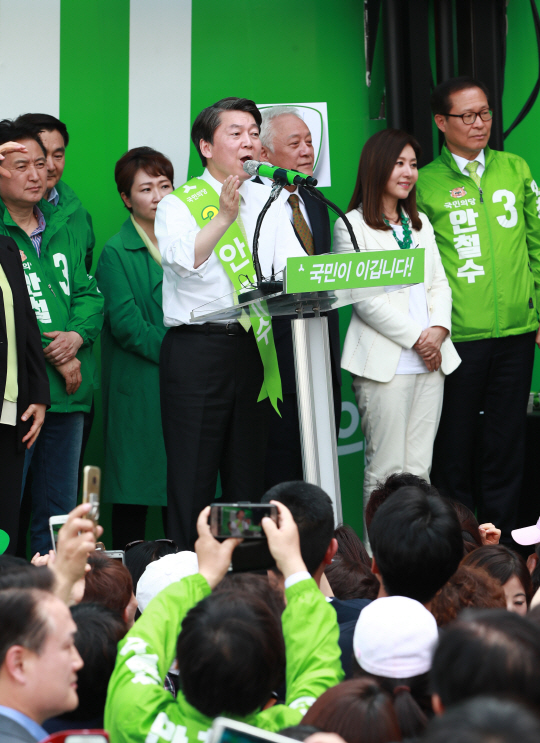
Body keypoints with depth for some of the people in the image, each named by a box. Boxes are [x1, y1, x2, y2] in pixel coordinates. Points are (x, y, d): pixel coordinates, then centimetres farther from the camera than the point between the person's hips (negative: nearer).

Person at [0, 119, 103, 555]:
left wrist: (77, 335, -5)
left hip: (68, 390, 7)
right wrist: (52, 355, -13)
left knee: (60, 512, 12)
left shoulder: (61, 229, 16)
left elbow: (88, 293, 16)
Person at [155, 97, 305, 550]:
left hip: (254, 346, 5)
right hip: (197, 347, -5)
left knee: (248, 474, 10)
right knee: (193, 476, -4)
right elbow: (183, 259, -19)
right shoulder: (179, 203, 0)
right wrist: (225, 216, -29)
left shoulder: (267, 202, 15)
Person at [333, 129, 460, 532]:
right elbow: (364, 299, -9)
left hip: (431, 360, 6)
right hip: (385, 361, -6)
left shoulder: (420, 223, 19)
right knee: (386, 470, -6)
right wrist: (415, 337, -11)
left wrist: (439, 329, -4)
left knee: (420, 468, 5)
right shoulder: (351, 226, -3)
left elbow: (439, 283, 15)